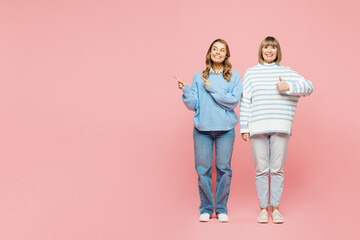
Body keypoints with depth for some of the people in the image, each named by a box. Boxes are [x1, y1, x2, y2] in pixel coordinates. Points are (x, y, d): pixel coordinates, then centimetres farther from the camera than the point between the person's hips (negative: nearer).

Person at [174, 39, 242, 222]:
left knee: (224, 168, 1)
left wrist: (212, 89, -9)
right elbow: (193, 105, 6)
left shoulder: (234, 77, 7)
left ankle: (221, 208, 14)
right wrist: (185, 90, -10)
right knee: (202, 168, 1)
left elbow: (233, 101, -6)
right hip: (202, 128, 1)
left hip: (225, 129, -1)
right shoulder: (199, 77, 11)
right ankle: (206, 208, 13)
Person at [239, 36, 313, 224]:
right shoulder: (251, 73, 12)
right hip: (257, 128, 0)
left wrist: (289, 87, -14)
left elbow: (308, 87, 3)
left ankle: (275, 208, 12)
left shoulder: (287, 72, 12)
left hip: (280, 128, 0)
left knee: (277, 170, 1)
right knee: (261, 170, 1)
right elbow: (245, 101, 9)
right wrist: (244, 127, 3)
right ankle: (263, 208, 11)